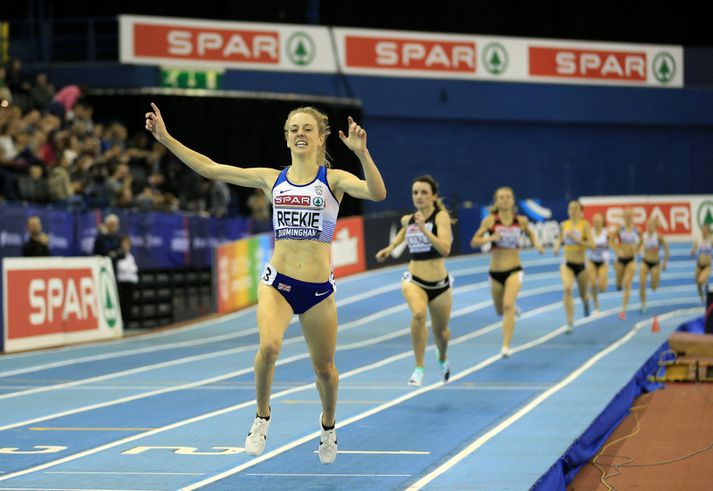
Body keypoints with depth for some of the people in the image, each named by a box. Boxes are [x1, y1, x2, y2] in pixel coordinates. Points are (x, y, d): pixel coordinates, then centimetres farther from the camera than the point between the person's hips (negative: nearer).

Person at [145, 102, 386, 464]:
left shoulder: (334, 179, -3)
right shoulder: (271, 179, 5)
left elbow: (377, 193, -22)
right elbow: (209, 169, 6)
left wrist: (361, 152, -36)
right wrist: (166, 138, 1)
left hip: (319, 289, -1)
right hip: (277, 282, 1)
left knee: (324, 368, 11)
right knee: (269, 346, -27)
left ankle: (328, 424, 42)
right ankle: (262, 417, -2)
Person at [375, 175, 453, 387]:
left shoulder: (441, 216, -12)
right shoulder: (407, 219, 2)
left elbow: (445, 248, -28)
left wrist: (423, 228, -34)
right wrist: (390, 247, 18)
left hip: (439, 284, -1)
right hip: (414, 280, 1)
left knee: (440, 331, 16)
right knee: (418, 314, -32)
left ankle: (442, 360, 53)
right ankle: (419, 369, -23)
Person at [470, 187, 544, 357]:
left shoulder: (521, 221, -1)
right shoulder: (490, 220, -5)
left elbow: (530, 233, 20)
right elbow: (474, 242, -7)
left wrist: (536, 244, 0)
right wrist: (490, 238, -25)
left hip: (514, 270, -1)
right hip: (495, 272, 2)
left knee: (508, 306, -23)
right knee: (500, 311, 17)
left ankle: (506, 346, -24)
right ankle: (513, 307, 55)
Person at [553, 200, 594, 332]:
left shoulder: (584, 225, -10)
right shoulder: (564, 225, 1)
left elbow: (592, 245, -17)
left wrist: (576, 240, -27)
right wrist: (556, 246, -1)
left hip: (581, 264, -1)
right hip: (567, 264, 1)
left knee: (583, 295, 14)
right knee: (567, 289, -24)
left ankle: (586, 302, 55)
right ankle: (570, 323, -21)